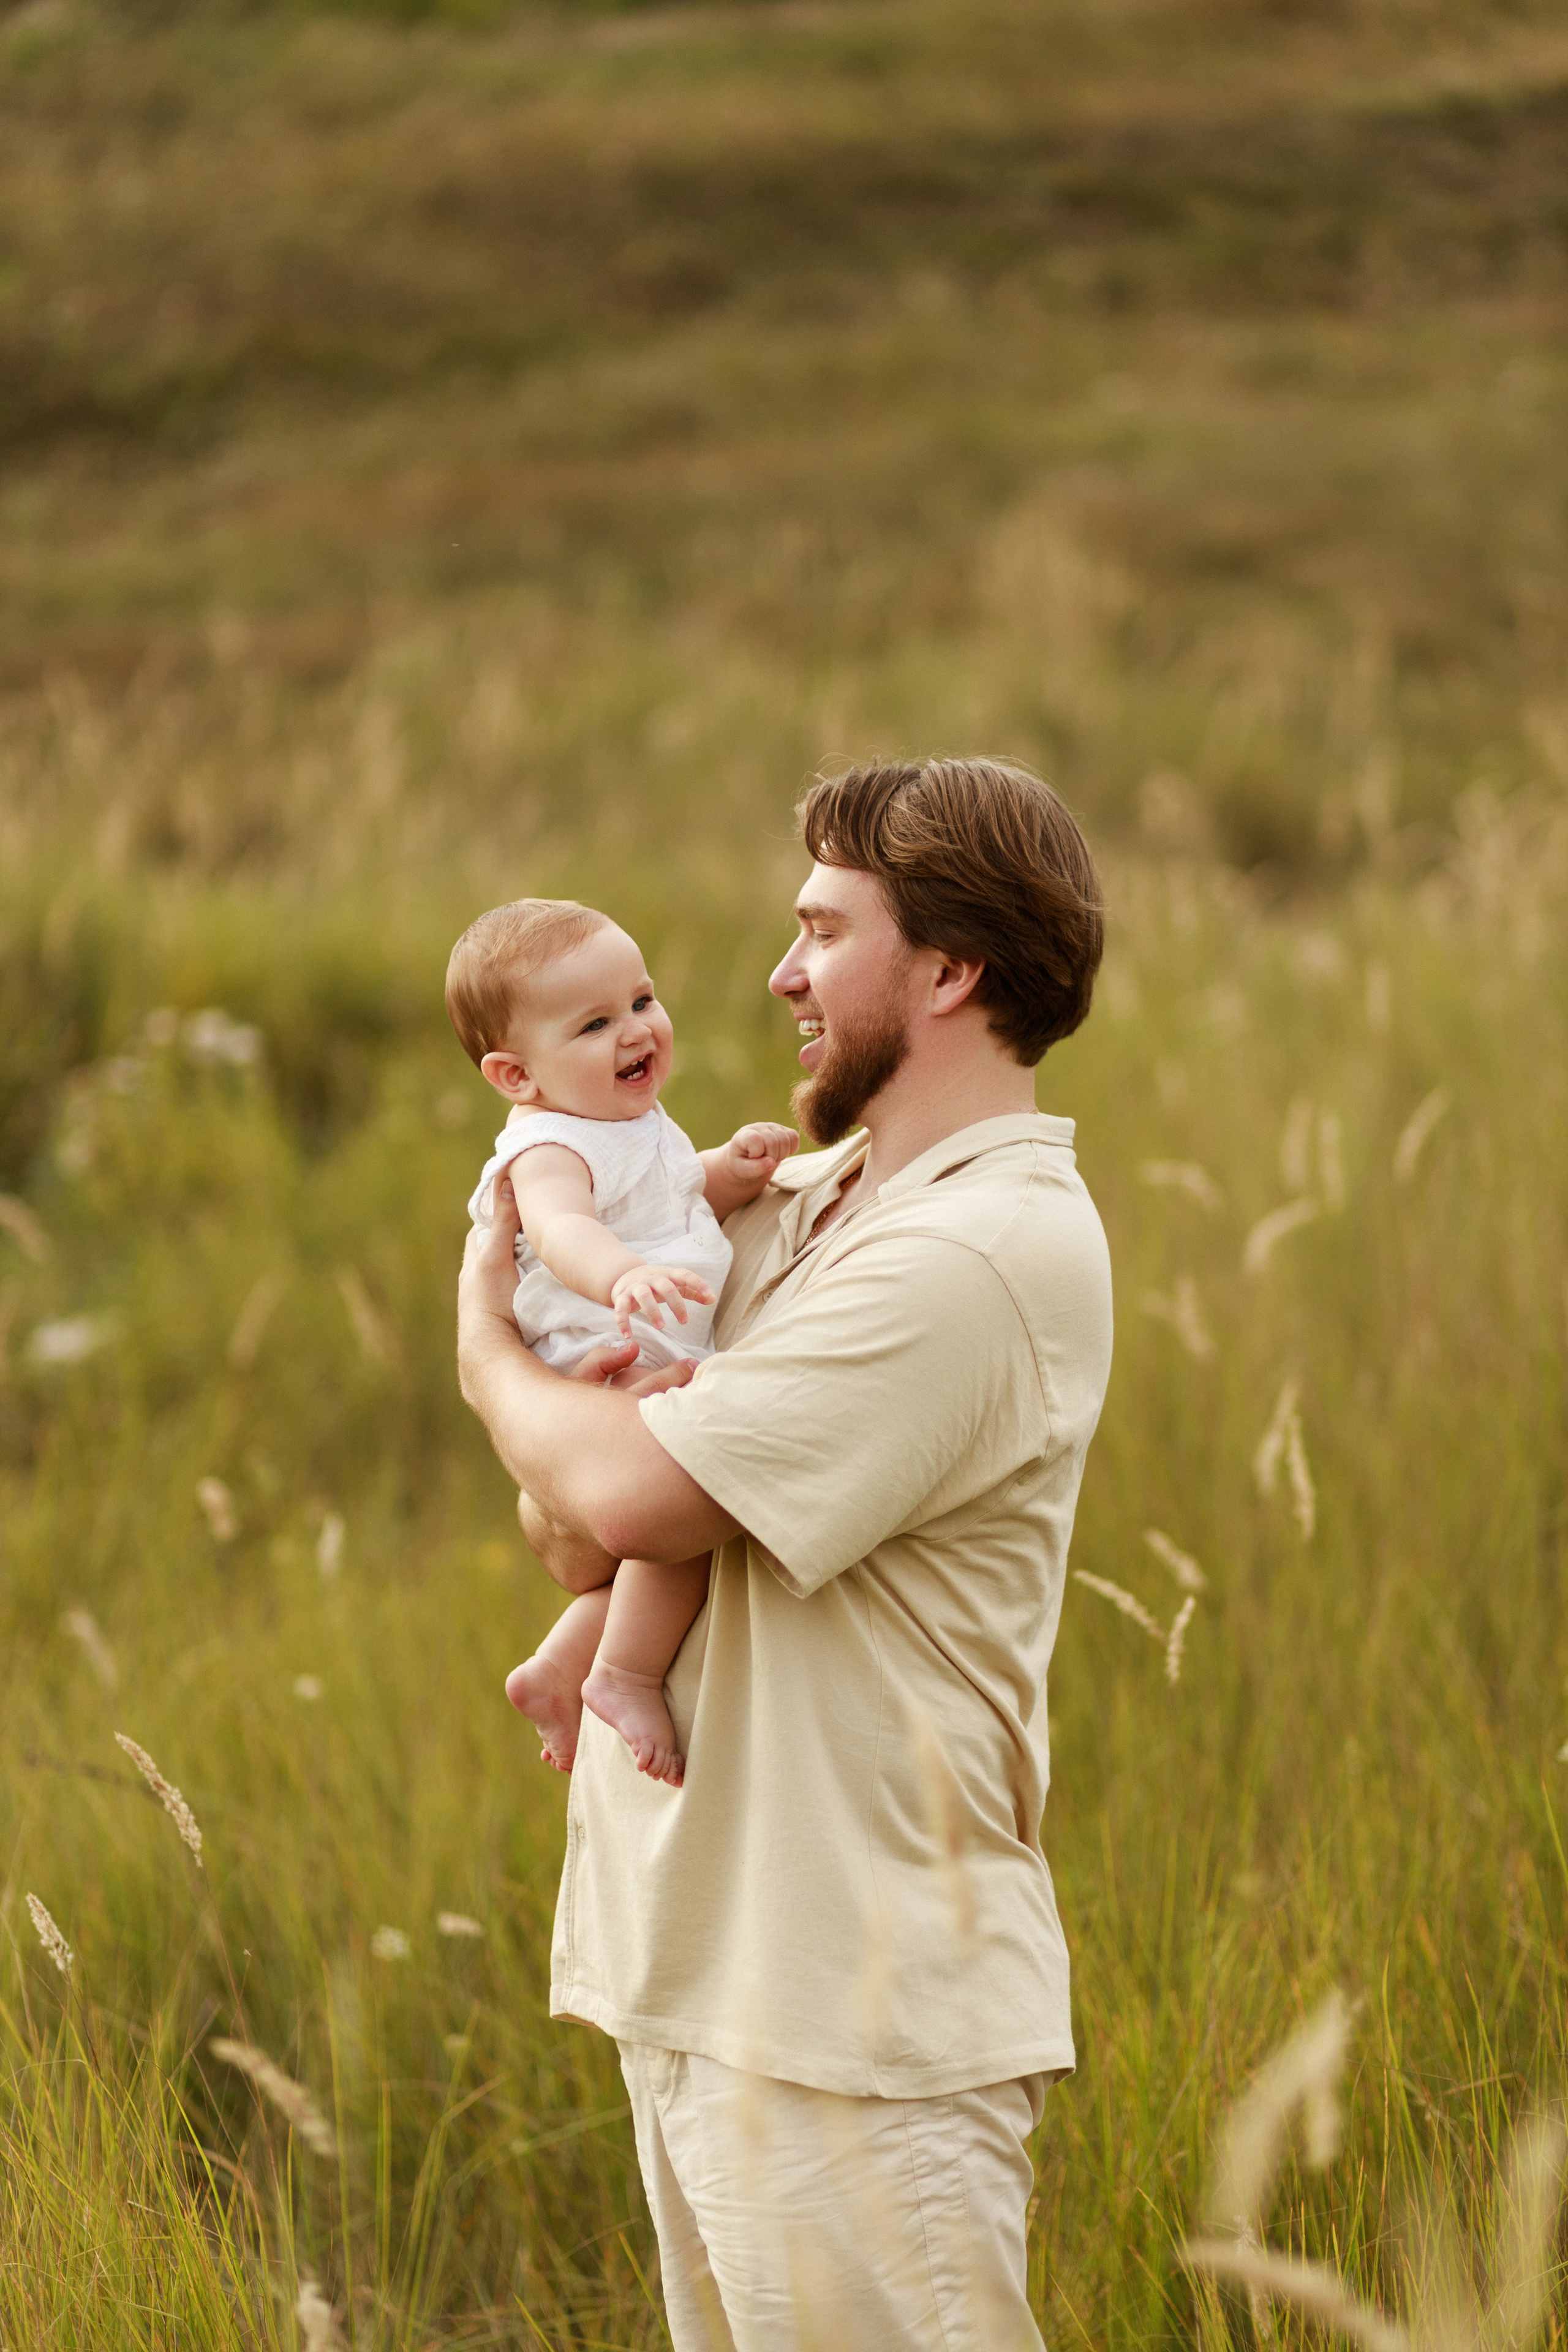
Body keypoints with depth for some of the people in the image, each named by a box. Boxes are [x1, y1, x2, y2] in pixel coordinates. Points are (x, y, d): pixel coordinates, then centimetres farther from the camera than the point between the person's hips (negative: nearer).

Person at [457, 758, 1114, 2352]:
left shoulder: (984, 1252, -17)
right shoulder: (794, 1204, 14)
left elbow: (628, 1496, -22)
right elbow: (570, 1523, 15)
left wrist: (490, 1350, -1)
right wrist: (579, 1469, -10)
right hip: (690, 1974, 9)